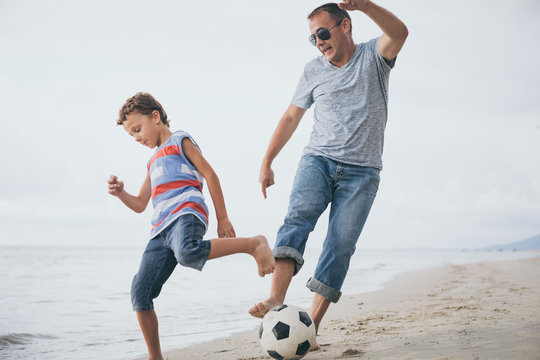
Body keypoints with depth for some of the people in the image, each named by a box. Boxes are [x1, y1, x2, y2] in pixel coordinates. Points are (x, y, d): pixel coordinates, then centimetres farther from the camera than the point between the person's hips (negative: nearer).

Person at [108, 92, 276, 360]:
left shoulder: (180, 141, 13)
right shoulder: (154, 161, 35)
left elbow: (209, 174, 3)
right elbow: (140, 205, 36)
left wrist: (222, 218, -4)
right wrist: (121, 194, 14)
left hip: (185, 213, -7)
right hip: (161, 229, 7)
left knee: (188, 254, -41)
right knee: (140, 292, -3)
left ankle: (253, 245, -27)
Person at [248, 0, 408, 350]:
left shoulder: (373, 56, 3)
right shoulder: (314, 71, 13)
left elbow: (399, 33, -19)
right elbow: (291, 116, 20)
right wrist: (267, 161, 15)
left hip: (362, 170, -2)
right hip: (319, 159, 2)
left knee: (341, 246, -8)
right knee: (298, 217, -24)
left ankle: (311, 326, -5)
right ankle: (276, 300, -39)